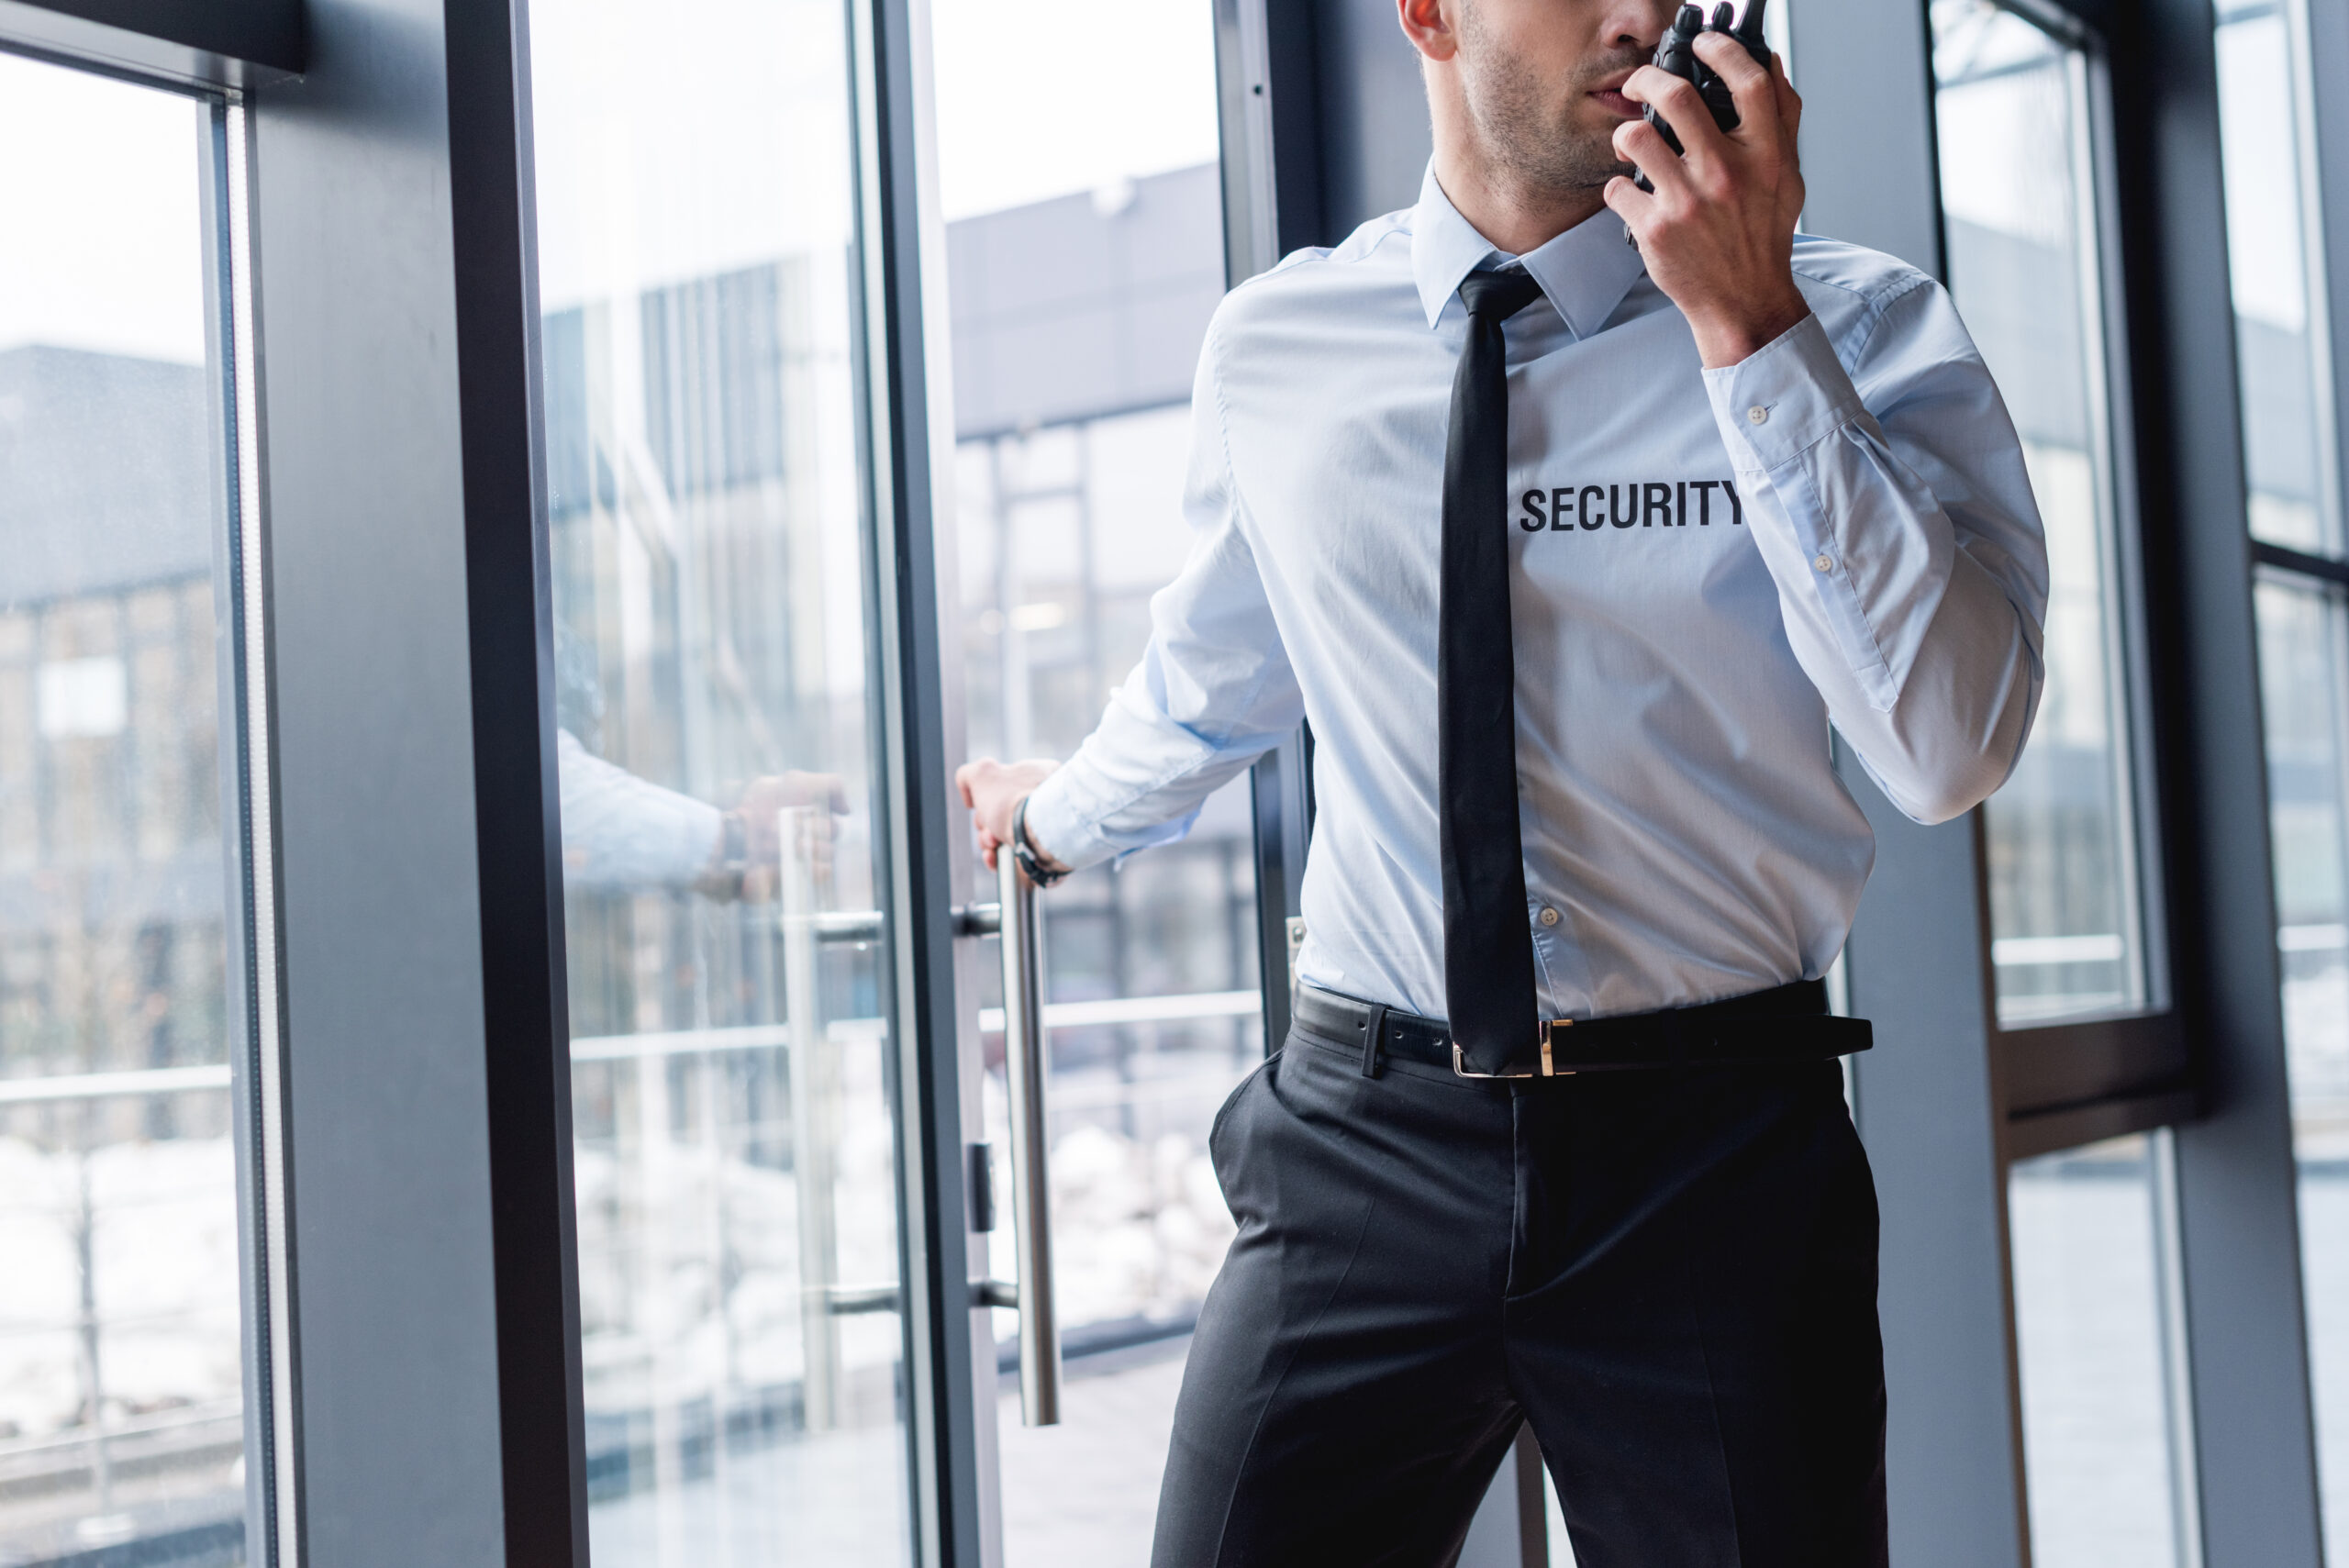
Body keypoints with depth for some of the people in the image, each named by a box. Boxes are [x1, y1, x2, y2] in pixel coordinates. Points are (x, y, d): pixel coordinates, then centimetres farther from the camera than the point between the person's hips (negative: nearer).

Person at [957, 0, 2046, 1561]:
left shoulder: (1864, 330, -2)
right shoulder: (1273, 349, 5)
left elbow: (1951, 744, -16)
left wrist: (1747, 329, -19)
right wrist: (1059, 816, 40)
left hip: (1714, 1159, -1)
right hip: (1367, 1144, 2)